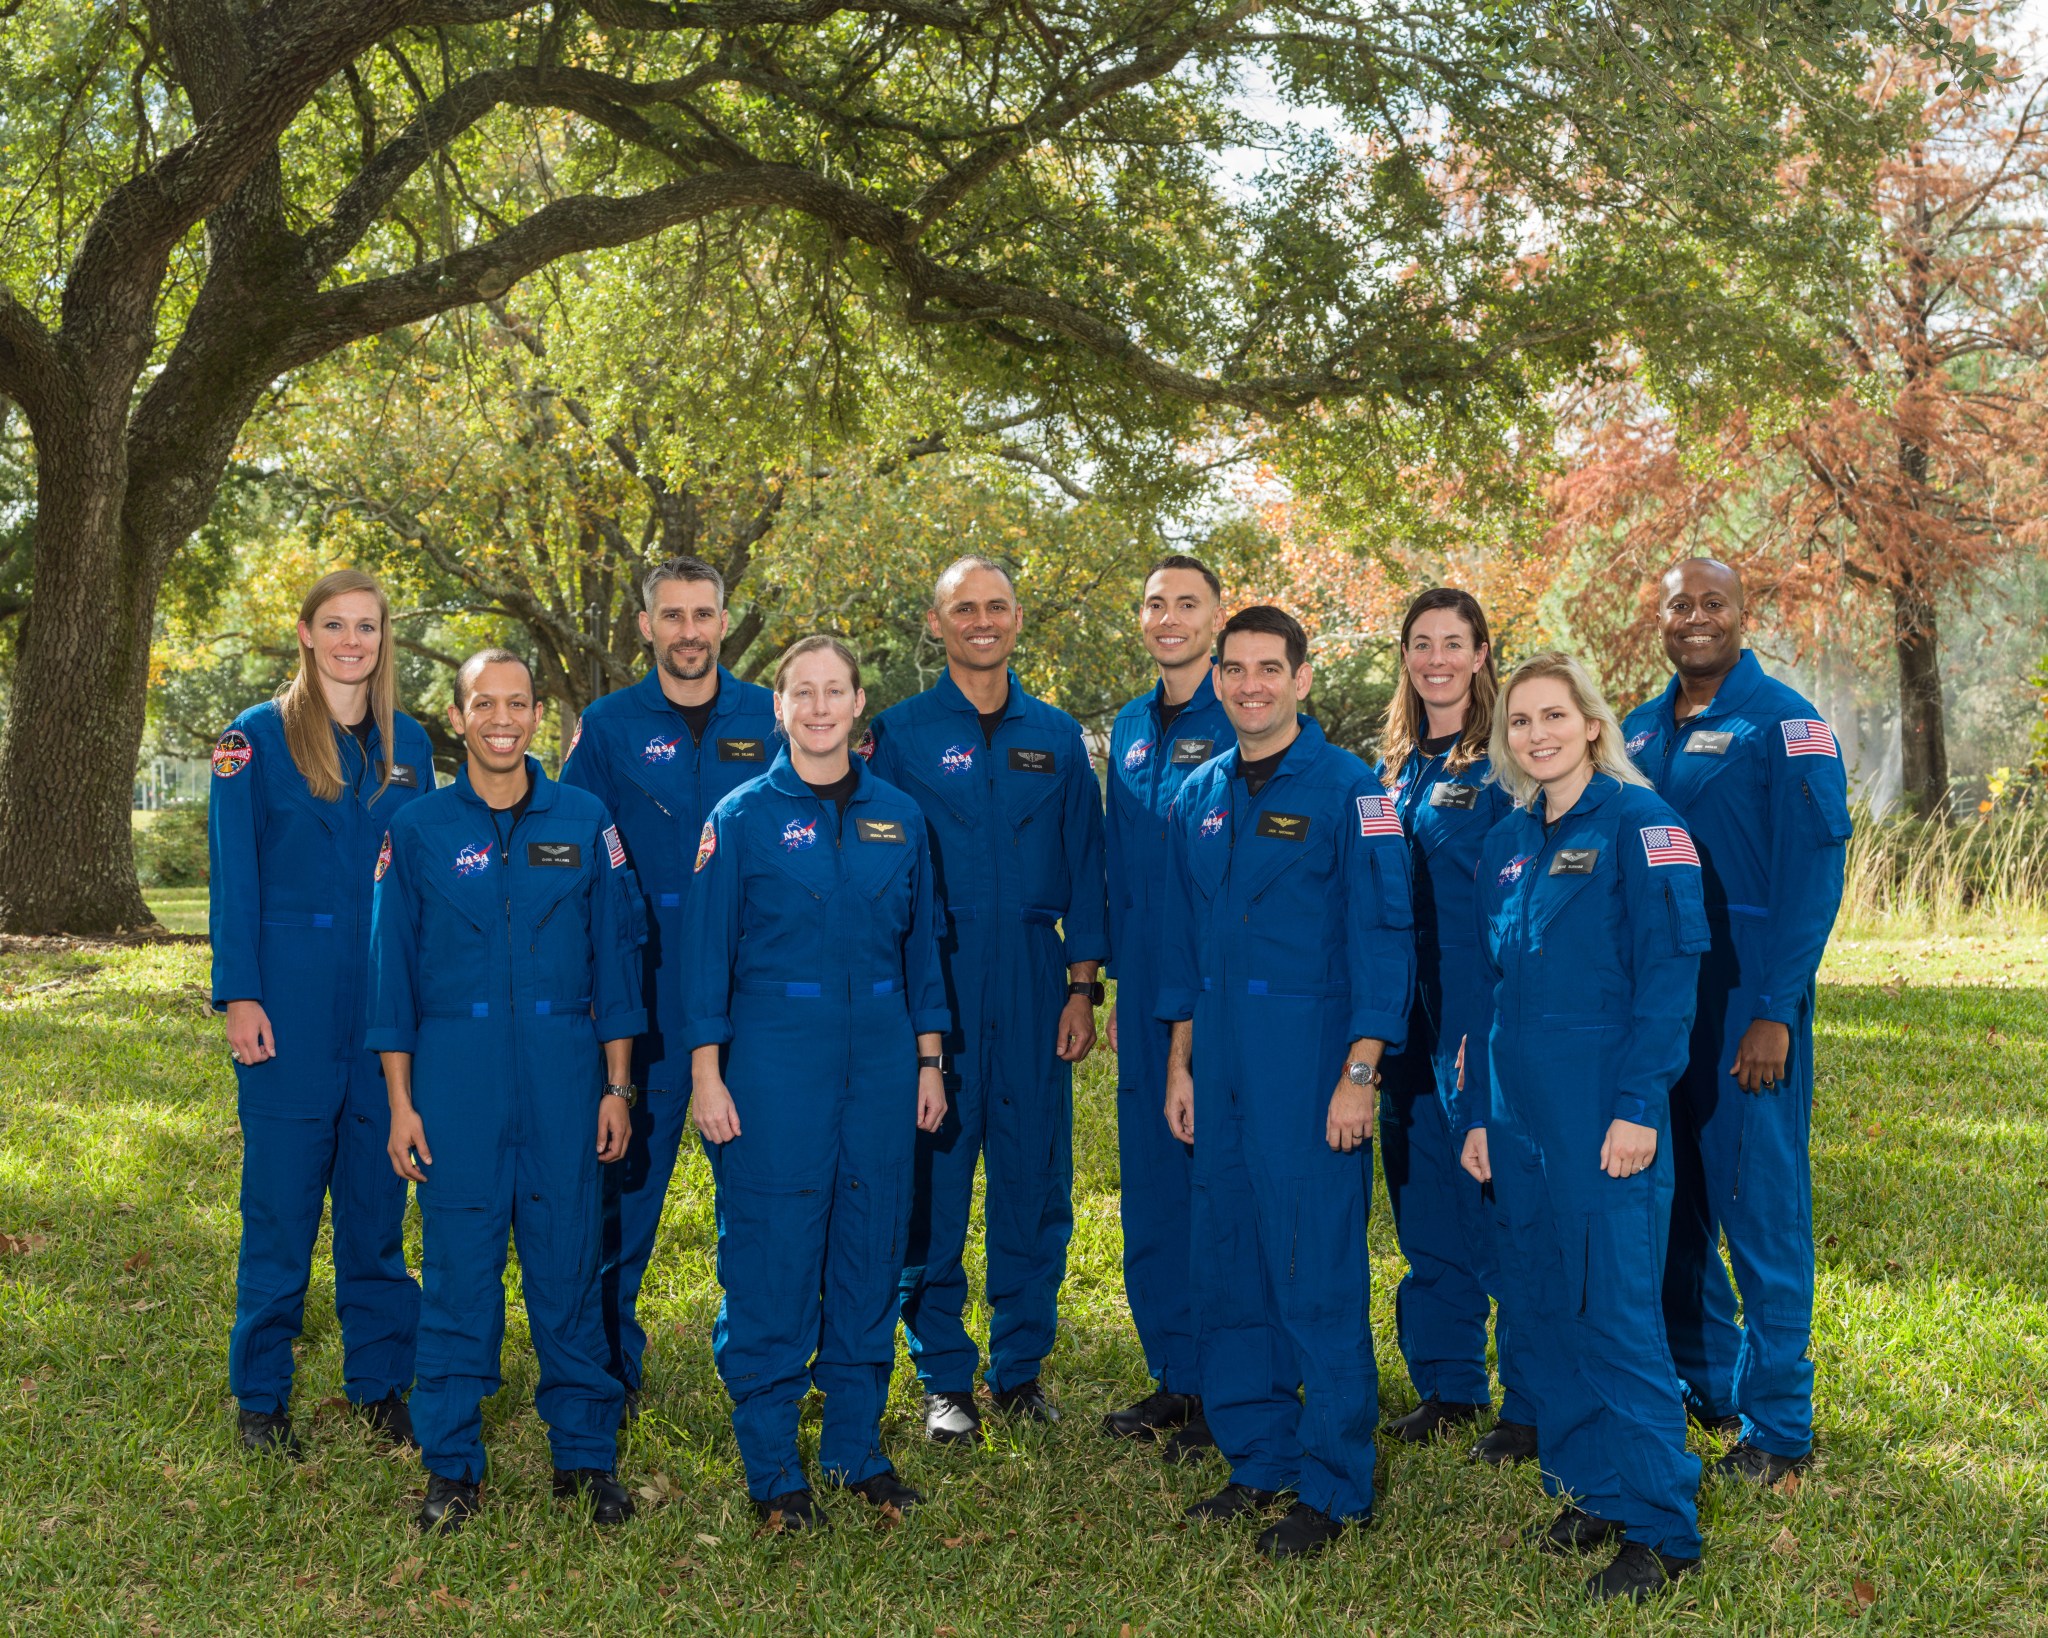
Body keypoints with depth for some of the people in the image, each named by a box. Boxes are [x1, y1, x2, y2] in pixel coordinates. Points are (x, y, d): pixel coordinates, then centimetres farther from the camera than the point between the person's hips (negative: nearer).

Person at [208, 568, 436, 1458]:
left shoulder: (406, 742, 10)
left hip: (387, 999, 4)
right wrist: (239, 995, -10)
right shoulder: (257, 736, -1)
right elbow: (235, 876, -4)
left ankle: (377, 1379, 20)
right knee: (281, 1195, 2)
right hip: (293, 1000, -3)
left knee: (376, 1192, 9)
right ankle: (260, 1393, 15)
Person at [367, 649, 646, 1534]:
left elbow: (616, 956, 7)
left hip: (562, 1069, 1)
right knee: (458, 1267, 2)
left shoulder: (584, 822, 5)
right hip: (454, 1074, 0)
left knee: (568, 1261, 4)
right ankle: (451, 1464, 14)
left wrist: (617, 1085, 4)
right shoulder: (418, 829, 4)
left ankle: (585, 1453, 17)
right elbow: (393, 969, 5)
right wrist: (401, 1101, 1)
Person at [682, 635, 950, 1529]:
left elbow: (919, 945, 12)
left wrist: (928, 1062, 9)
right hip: (773, 1061, -3)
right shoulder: (741, 817, -1)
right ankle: (771, 1464, 13)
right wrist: (706, 1074, -7)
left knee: (870, 1250, 9)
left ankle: (857, 1446, 23)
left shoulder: (898, 817, 8)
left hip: (879, 1058, 4)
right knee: (770, 1258, 0)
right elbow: (706, 952, -2)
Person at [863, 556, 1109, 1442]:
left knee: (1035, 1176, 6)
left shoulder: (1057, 736, 10)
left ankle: (1021, 1365, 19)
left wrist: (1082, 984, 2)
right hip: (934, 977, -2)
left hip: (1033, 981, 2)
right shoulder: (899, 733, 3)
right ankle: (944, 1377, 12)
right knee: (933, 1177, 1)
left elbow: (1084, 865, 11)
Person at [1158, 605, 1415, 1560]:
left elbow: (1382, 939, -9)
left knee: (1319, 1273, -3)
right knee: (1228, 1266, 11)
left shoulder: (1347, 792, -6)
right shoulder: (1197, 798, 12)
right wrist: (1179, 1062, 13)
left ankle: (1333, 1486, 9)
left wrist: (1359, 1075, -14)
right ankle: (1258, 1457, 24)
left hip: (1312, 1063, -6)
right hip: (1220, 1065, 6)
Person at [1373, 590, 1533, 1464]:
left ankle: (1531, 1403, 8)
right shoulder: (1393, 767, 13)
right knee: (1424, 1204, 13)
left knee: (1505, 1203, -2)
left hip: (1483, 1017, -7)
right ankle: (1447, 1383, 26)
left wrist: (1495, 1027, -16)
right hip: (1408, 1019, 7)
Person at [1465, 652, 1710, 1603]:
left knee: (1617, 1312, -4)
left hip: (1605, 1116, -6)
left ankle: (1659, 1530, 6)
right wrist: (1481, 1115, 13)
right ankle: (1590, 1493, 24)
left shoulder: (1638, 823, -6)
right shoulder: (1505, 844, 12)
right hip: (1521, 1113, 7)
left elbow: (1671, 970, -11)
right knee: (1545, 1307, 10)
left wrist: (1638, 1105, -16)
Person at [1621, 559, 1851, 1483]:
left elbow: (1813, 875, -12)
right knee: (1670, 1197, 12)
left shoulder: (1785, 724, -6)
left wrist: (1775, 1012, -17)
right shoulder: (1639, 733, 11)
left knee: (1760, 1205, -1)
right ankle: (1701, 1382, 28)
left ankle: (1778, 1423, 9)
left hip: (1747, 1002, -6)